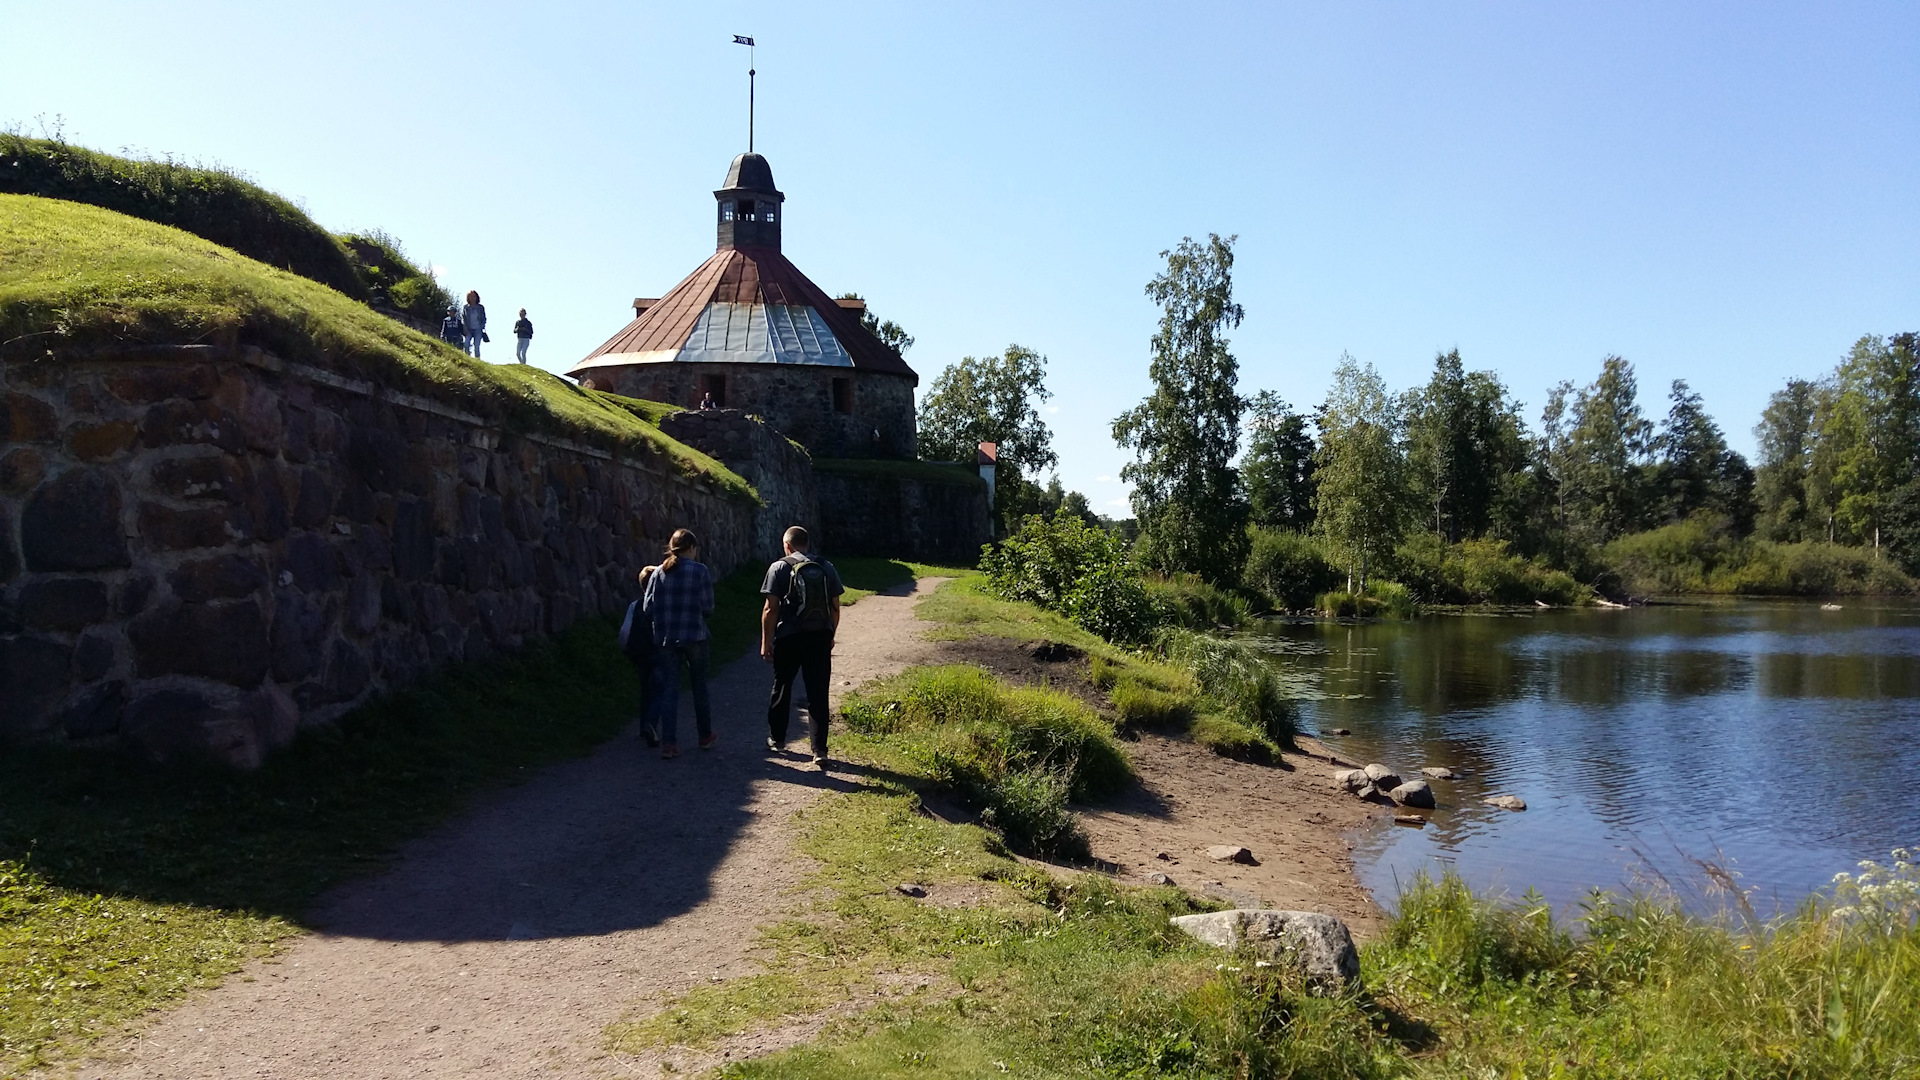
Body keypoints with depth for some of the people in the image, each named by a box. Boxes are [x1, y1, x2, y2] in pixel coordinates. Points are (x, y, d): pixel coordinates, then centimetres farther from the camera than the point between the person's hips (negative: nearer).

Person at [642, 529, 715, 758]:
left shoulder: (658, 573, 2)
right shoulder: (700, 571, -7)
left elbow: (647, 608, 0)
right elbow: (708, 606, -9)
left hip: (665, 638, 2)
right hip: (694, 636, -2)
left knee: (669, 689, 5)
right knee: (699, 687, 14)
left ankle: (668, 742, -2)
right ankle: (705, 736, 27)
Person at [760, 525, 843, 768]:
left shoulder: (780, 568, -4)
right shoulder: (827, 568, 7)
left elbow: (770, 609, -8)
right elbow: (835, 607, 9)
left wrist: (766, 641, -2)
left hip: (789, 639, -2)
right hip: (820, 638, 2)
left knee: (782, 689, 17)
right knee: (818, 695, 3)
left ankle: (777, 739, 31)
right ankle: (820, 750, -1)